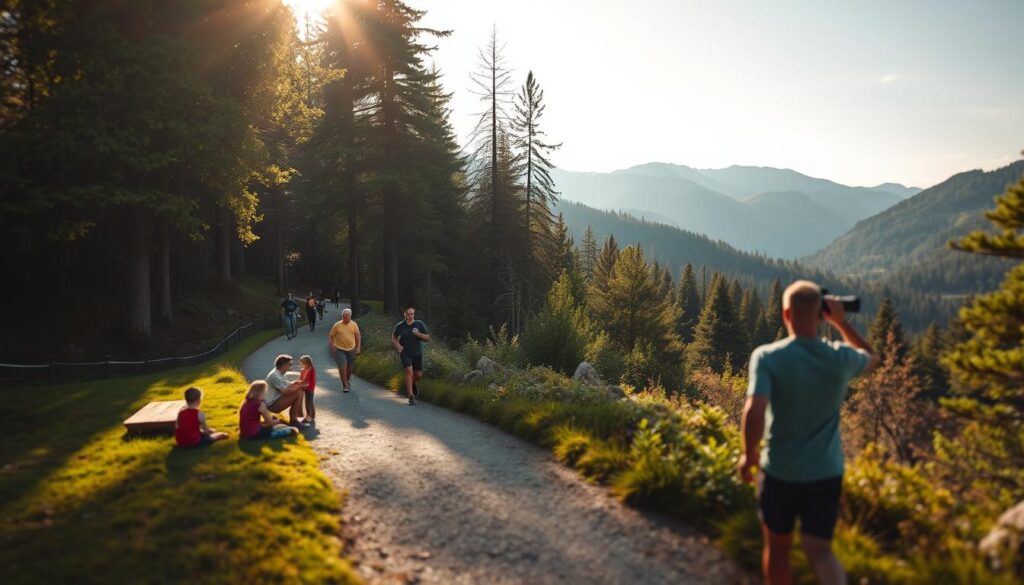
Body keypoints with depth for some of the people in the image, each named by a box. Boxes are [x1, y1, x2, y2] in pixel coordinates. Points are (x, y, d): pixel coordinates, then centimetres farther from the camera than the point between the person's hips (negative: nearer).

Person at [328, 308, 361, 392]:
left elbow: (358, 336, 7)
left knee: (350, 367, 13)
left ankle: (348, 380, 41)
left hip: (351, 350, 3)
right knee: (342, 367, -12)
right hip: (339, 349, -3)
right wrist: (331, 345, -10)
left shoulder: (354, 325, 0)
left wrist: (358, 347, 0)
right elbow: (330, 336, 1)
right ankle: (344, 385, -2)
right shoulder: (337, 325, -6)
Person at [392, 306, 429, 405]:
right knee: (409, 371, -18)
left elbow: (427, 338, -2)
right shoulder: (400, 326, -5)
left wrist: (418, 334, -19)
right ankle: (411, 397, -15)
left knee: (418, 375, 7)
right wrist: (397, 345, -9)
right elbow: (394, 338, 10)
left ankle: (413, 384, 44)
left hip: (417, 353, 2)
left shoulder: (419, 324, -5)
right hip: (405, 353, -2)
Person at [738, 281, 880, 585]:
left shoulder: (767, 357, -18)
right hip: (826, 472, 2)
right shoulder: (840, 358, -7)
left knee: (777, 546, 18)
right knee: (819, 549, 4)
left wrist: (748, 454, -12)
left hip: (779, 471, -2)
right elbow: (872, 357, 17)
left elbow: (754, 411, -28)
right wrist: (842, 322, 11)